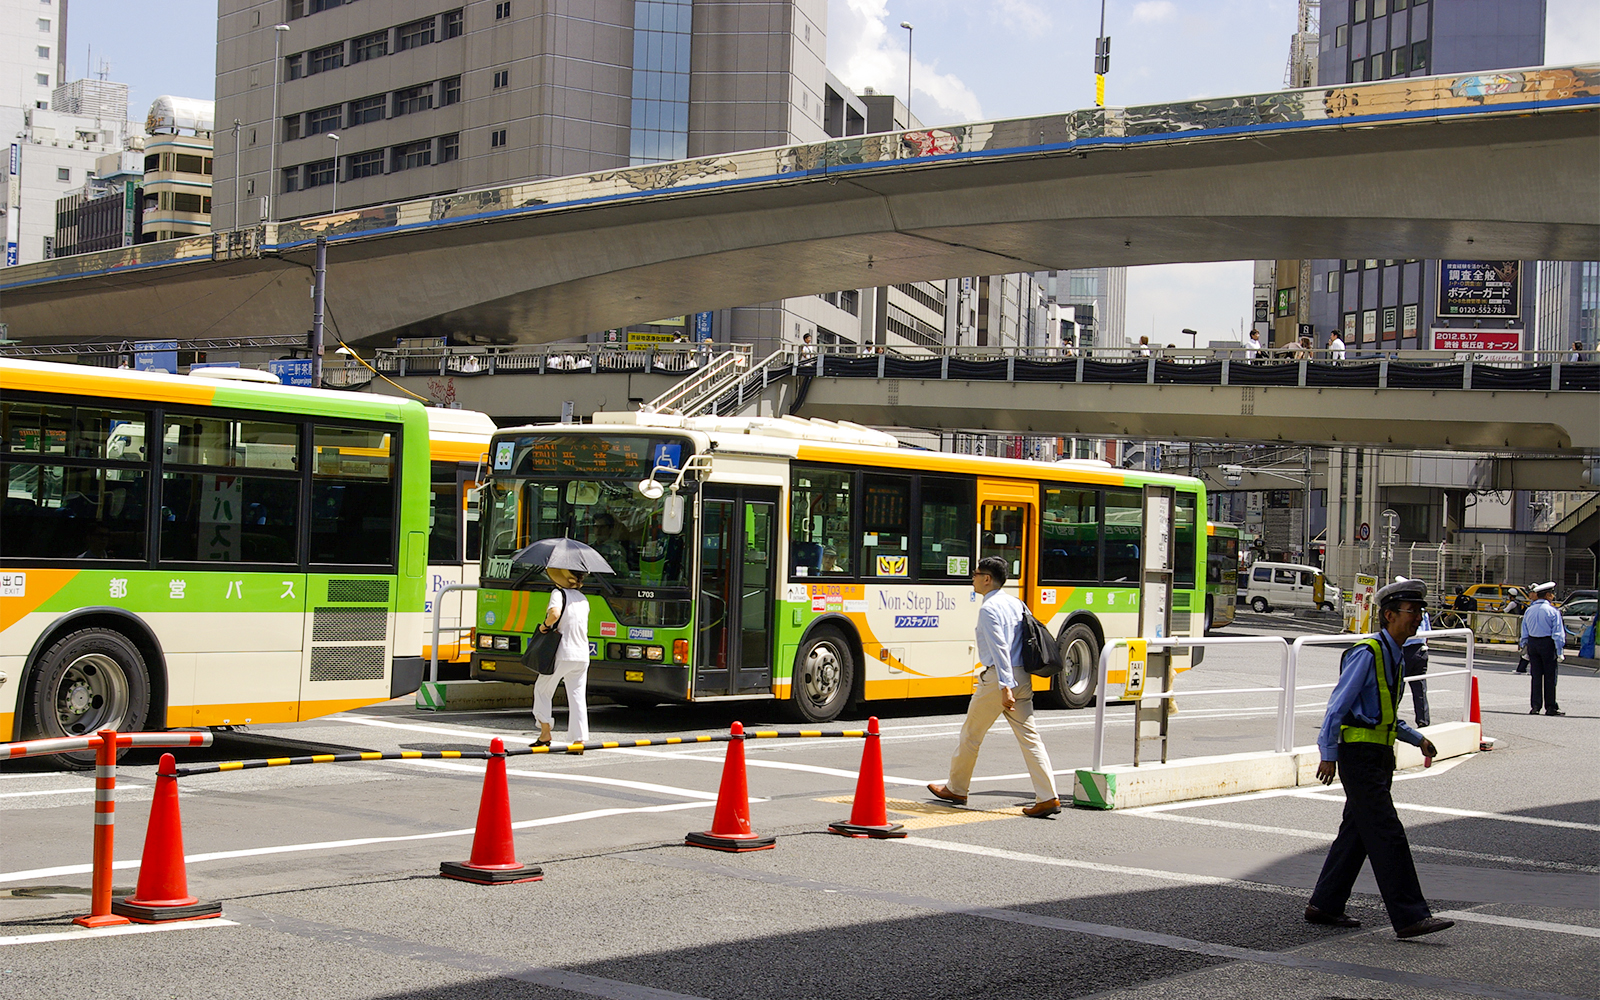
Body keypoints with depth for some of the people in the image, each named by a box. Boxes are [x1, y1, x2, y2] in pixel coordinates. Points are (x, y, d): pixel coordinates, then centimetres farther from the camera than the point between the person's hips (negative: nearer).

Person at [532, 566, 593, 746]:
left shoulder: (559, 593, -6)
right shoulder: (583, 599, 16)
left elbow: (555, 613, -26)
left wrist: (545, 625, -8)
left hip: (562, 654, -5)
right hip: (582, 655, 5)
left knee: (542, 689, 14)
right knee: (578, 696, 6)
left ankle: (545, 733, 11)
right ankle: (580, 739, -2)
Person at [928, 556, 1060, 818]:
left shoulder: (989, 609, -12)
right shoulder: (1016, 603, 13)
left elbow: (1000, 650, -21)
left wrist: (1005, 687, -25)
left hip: (998, 678, -8)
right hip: (1022, 677, 8)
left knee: (971, 735, 9)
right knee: (1029, 737, 3)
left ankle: (956, 789, 23)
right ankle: (1048, 797, -5)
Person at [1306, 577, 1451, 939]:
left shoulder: (1393, 654, 15)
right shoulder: (1367, 653, -15)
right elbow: (1338, 705, -16)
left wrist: (1417, 739, 16)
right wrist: (1329, 756, -16)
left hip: (1379, 756, 10)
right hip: (1359, 756, -10)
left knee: (1357, 833, 14)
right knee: (1387, 835, -10)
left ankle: (1324, 905, 22)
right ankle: (1410, 917, -10)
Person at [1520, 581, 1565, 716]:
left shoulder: (1529, 611, 8)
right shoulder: (1553, 612, -8)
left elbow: (1524, 633, 10)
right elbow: (1558, 634, -9)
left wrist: (1525, 649, 16)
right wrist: (1560, 652, -7)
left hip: (1532, 643, 5)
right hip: (1547, 643, -5)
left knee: (1535, 676, 7)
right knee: (1550, 676, 2)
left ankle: (1535, 706, 5)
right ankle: (1550, 707, 3)